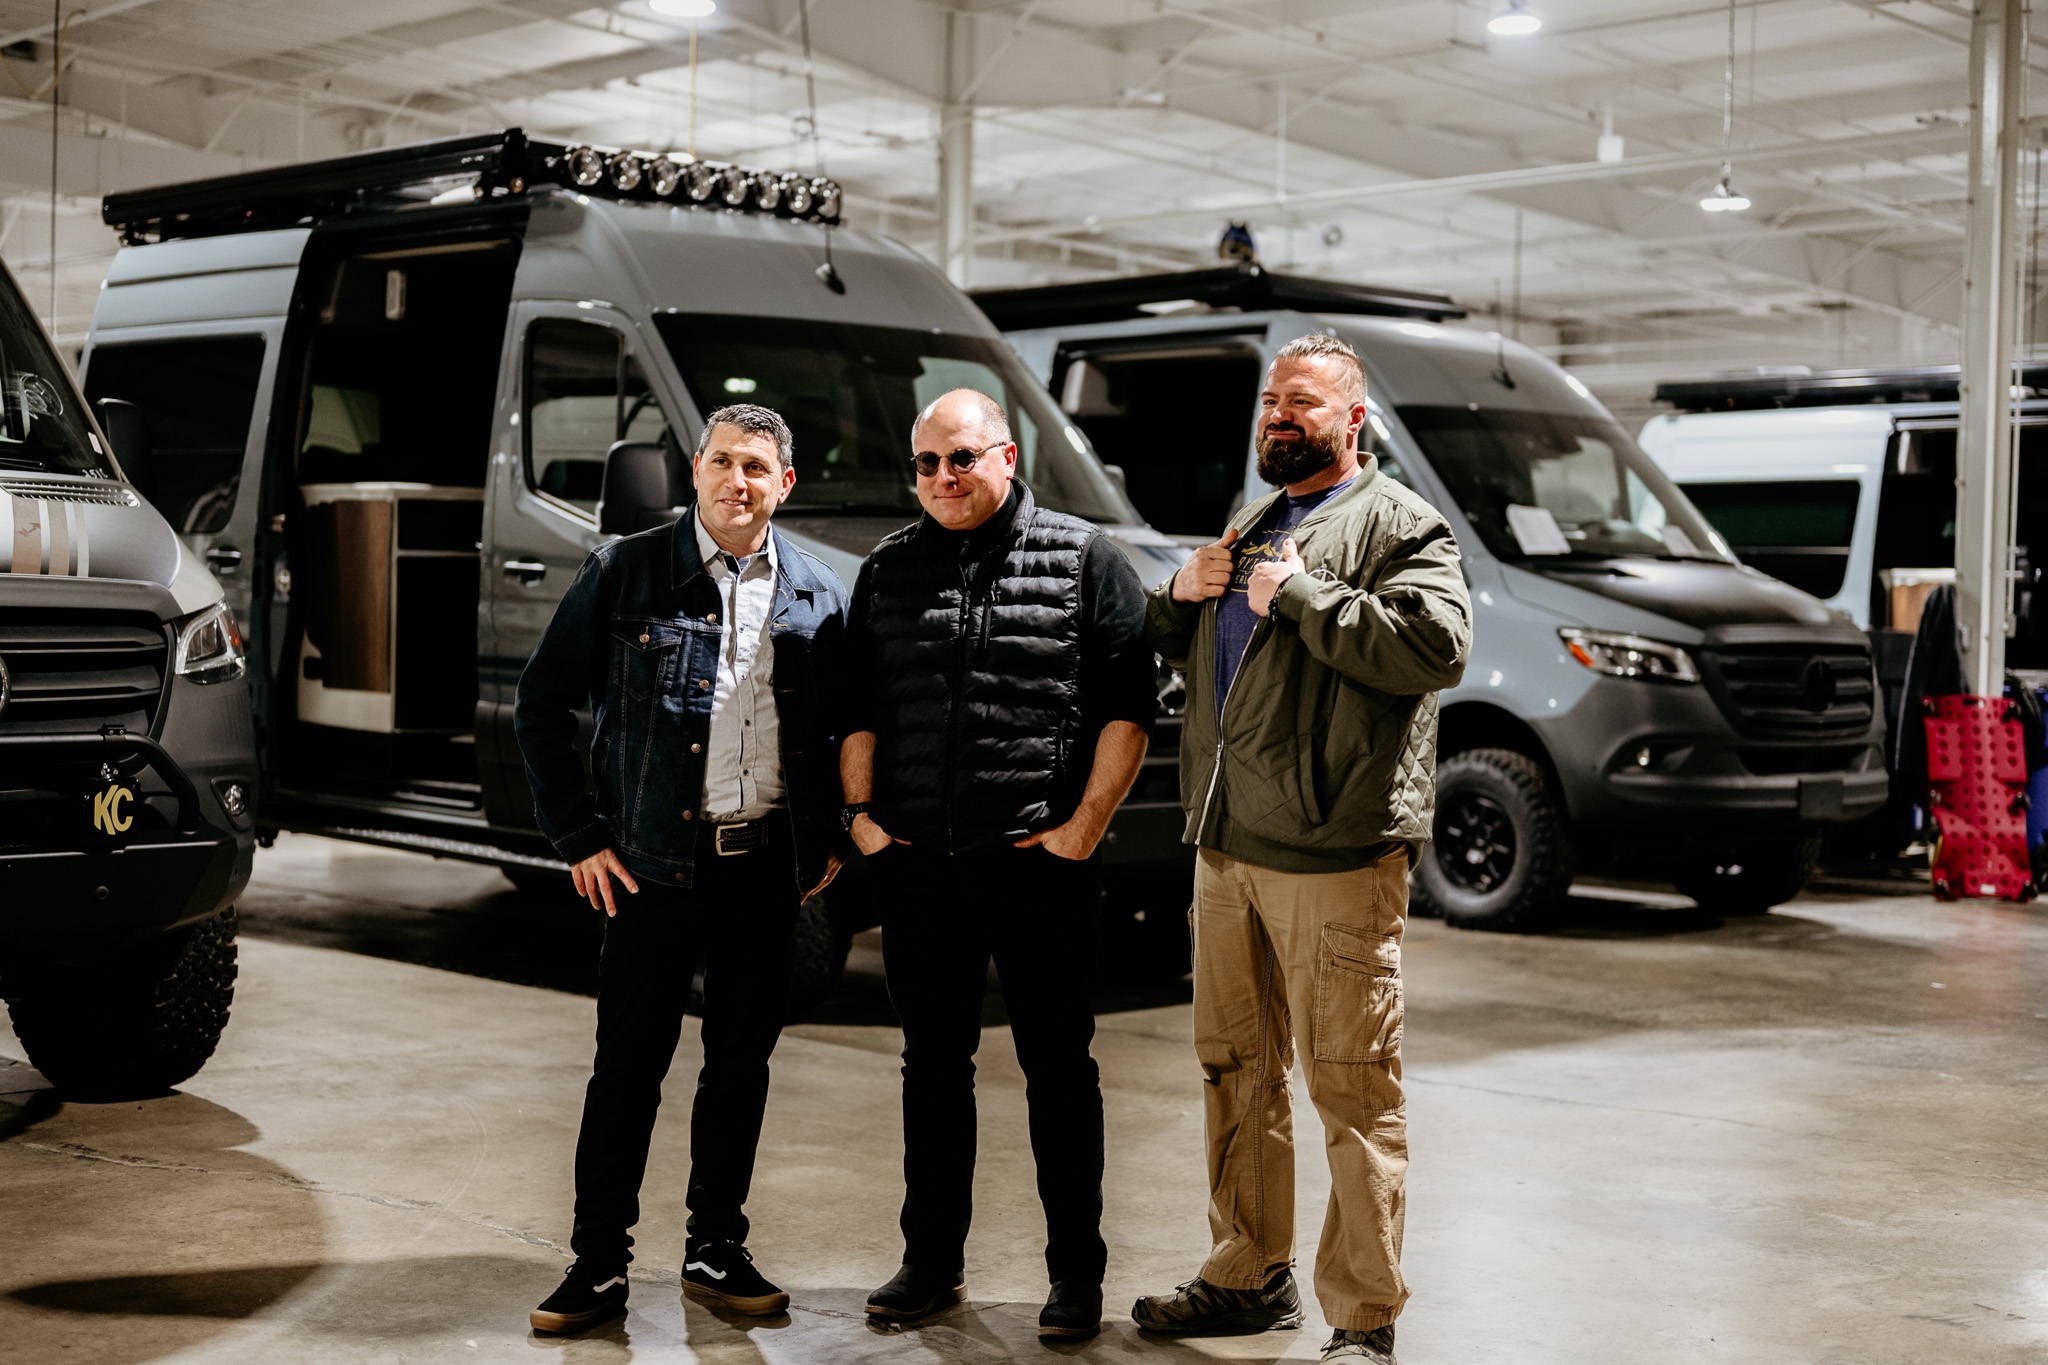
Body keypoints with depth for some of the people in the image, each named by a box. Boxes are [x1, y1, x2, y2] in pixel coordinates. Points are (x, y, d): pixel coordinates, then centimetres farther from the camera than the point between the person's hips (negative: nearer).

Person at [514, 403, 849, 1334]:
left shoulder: (816, 595, 6)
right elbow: (542, 706, 1)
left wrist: (826, 839, 8)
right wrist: (579, 839, -2)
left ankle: (717, 1250, 24)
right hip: (655, 863, -3)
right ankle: (599, 1265, 11)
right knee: (630, 1063, 1)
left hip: (769, 865, 3)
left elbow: (841, 728, 16)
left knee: (742, 1061, 10)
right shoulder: (624, 575, -2)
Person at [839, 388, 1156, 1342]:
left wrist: (1085, 824, -8)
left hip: (1038, 861, -3)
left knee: (1058, 1066, 4)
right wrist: (860, 814, 3)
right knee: (932, 1064, 12)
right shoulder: (888, 571, 11)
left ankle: (1076, 1273, 14)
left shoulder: (1083, 559, 0)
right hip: (916, 863, 4)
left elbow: (1128, 702, -3)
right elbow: (858, 706, 14)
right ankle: (932, 1262, 24)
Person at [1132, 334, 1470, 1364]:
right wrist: (1183, 595, 10)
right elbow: (1167, 656, 32)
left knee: (1352, 1088, -6)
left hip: (1334, 853, -8)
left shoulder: (1399, 524, -3)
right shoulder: (1249, 528, 22)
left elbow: (1438, 648, -20)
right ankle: (1248, 1277, 29)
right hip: (1226, 846, 8)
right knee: (1234, 1068, 15)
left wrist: (1301, 594, -16)